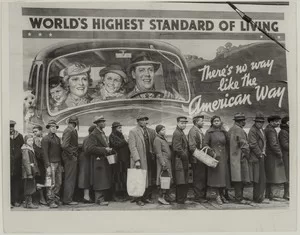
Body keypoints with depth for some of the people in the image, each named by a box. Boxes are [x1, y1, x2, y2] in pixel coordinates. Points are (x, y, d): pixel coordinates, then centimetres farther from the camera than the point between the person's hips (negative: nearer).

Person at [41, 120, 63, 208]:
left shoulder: (57, 138, 18)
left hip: (58, 163, 7)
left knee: (59, 183, 8)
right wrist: (48, 166, -16)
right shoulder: (45, 139, -5)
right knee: (51, 184, -7)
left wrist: (61, 165, 17)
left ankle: (56, 199, 18)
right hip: (51, 163, -7)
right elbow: (45, 153, -10)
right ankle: (51, 201, -2)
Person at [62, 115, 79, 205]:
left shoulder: (71, 130, 15)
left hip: (71, 158, 10)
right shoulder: (69, 131, -15)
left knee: (69, 179, 14)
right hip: (71, 158, -10)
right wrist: (71, 155, -17)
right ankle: (68, 200, 0)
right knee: (70, 179, -5)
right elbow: (64, 145, -25)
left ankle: (67, 199, 20)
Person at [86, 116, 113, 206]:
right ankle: (99, 199, -2)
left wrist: (108, 149, 11)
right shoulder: (93, 134, -11)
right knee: (100, 180, -7)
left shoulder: (102, 133, 18)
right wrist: (104, 150, -19)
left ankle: (104, 198, 17)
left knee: (106, 180, 10)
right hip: (98, 160, -9)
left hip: (105, 160, 9)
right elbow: (90, 148, -20)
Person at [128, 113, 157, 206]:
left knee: (150, 180, 5)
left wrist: (153, 155, 4)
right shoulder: (133, 132, -4)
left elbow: (154, 144, 17)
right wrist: (137, 160, -17)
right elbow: (132, 147, -10)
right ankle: (138, 199, 9)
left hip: (150, 159, 5)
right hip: (139, 161, -5)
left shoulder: (151, 131, 13)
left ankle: (147, 197, 17)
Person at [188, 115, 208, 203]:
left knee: (203, 178, 12)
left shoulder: (200, 131, 18)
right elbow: (192, 147, -19)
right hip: (197, 160, -9)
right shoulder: (193, 131, -12)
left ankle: (203, 196, 19)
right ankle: (198, 197, 1)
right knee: (198, 178, -5)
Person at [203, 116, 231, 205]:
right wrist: (212, 153, -14)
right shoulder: (209, 132, -2)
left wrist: (227, 155, 6)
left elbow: (227, 144, 14)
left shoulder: (224, 132, 9)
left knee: (224, 175, 5)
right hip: (214, 157, -4)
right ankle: (218, 196, 3)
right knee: (216, 175, -4)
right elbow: (205, 144, -6)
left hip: (223, 157, 4)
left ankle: (222, 195, 18)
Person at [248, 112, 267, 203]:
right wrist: (260, 154, -11)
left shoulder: (261, 130, 19)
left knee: (261, 178, 11)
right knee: (258, 178, -7)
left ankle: (259, 196, 19)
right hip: (256, 158, -9)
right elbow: (253, 144, -17)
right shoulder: (252, 130, -12)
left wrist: (263, 152, 10)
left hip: (261, 156, 9)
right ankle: (257, 198, 0)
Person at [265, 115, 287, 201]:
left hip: (268, 157, 10)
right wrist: (280, 155, -19)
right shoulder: (271, 130, -16)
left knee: (270, 177, 14)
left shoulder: (267, 129, 16)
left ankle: (267, 194, 19)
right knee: (275, 177, -6)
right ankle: (271, 195, -5)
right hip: (273, 156, -10)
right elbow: (273, 144, -22)